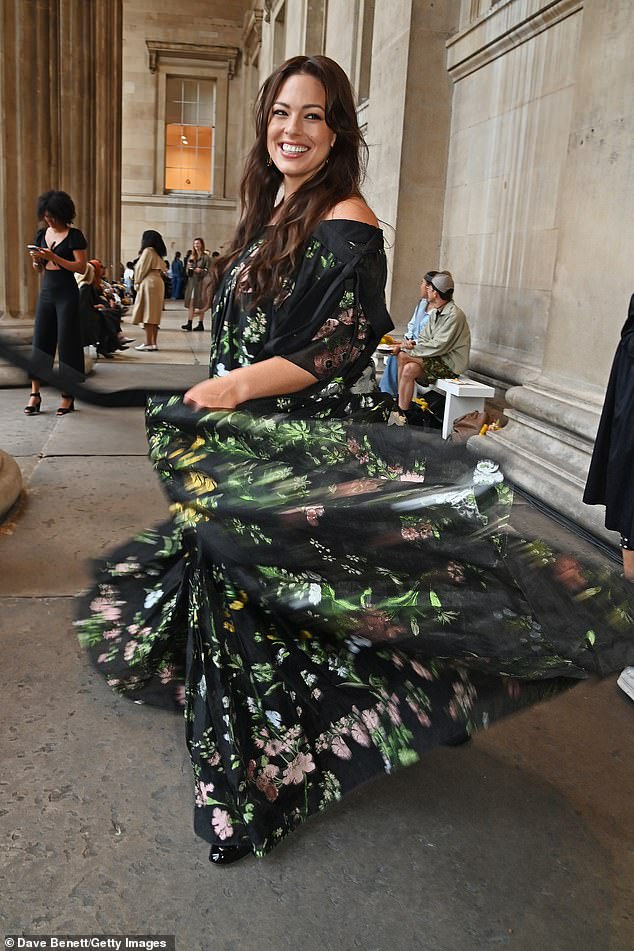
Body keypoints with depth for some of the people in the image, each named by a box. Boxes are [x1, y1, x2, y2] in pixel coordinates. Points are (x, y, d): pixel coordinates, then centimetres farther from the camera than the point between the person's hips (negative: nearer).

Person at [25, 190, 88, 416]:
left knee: (67, 343, -3)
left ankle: (68, 395, 3)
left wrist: (53, 257, -18)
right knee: (40, 341, 1)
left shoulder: (74, 235, -5)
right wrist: (36, 259, -4)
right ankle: (35, 393, 3)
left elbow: (81, 267, -12)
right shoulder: (42, 234, 12)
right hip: (46, 293, 6)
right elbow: (38, 268, 18)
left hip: (67, 294, -5)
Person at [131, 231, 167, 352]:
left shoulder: (148, 250, -7)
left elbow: (142, 268, -8)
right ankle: (153, 343, 9)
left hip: (148, 283, -9)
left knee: (147, 314, -8)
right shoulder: (157, 253, 18)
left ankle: (148, 343, -10)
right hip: (158, 282, 9)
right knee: (154, 314, 9)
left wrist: (137, 282, 3)